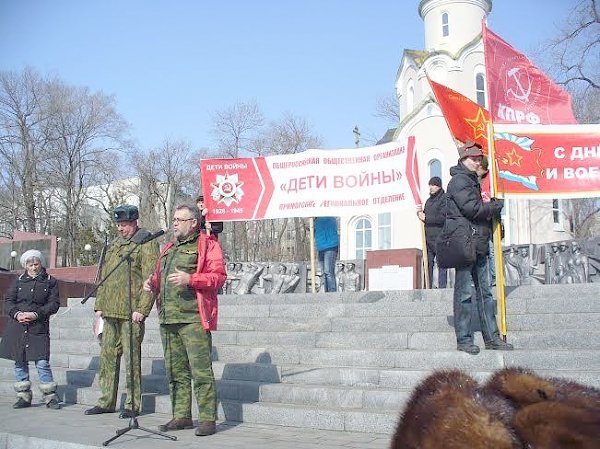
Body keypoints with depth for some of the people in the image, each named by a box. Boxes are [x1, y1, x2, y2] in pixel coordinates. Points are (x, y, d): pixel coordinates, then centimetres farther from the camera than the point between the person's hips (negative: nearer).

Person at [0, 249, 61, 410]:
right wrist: (16, 314, -11)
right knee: (20, 362, 8)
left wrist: (36, 314, -14)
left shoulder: (50, 281, 5)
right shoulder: (18, 281, 11)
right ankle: (23, 396, 18)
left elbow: (54, 304, -1)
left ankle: (50, 397, 2)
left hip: (39, 327, -3)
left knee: (42, 363, -7)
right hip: (17, 327, 3)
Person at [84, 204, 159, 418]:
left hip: (131, 314, -7)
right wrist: (99, 304, 16)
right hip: (110, 312, 8)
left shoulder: (147, 244, -5)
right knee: (108, 356, 12)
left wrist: (142, 309, -17)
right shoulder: (113, 245, 19)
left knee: (132, 359, -2)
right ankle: (106, 401, 22)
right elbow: (104, 277, 24)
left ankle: (132, 405, 6)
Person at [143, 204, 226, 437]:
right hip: (168, 319, 8)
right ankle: (181, 416, 20)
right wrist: (152, 282, 9)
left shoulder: (207, 245, 1)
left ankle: (207, 419, -3)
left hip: (193, 319, -8)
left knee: (200, 370, -8)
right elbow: (159, 275, 31)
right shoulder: (169, 248, 24)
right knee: (175, 371, 11)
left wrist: (189, 279, -19)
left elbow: (219, 276, -9)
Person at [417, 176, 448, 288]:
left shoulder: (444, 198, -3)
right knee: (428, 263, 6)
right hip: (428, 237, 8)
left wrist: (426, 218, -11)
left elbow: (443, 217, -13)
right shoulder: (429, 200, 21)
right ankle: (428, 287, 9)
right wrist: (420, 214, 3)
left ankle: (442, 287, -5)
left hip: (440, 237, -7)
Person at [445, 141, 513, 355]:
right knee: (465, 293, -6)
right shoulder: (459, 180, -7)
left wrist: (491, 205, 4)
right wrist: (497, 205, -5)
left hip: (479, 244, 10)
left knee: (484, 292, 11)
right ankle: (464, 339, -1)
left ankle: (492, 337, 16)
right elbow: (472, 209, -16)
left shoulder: (473, 180, 23)